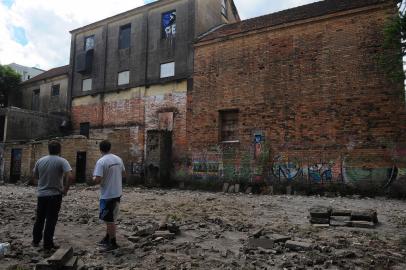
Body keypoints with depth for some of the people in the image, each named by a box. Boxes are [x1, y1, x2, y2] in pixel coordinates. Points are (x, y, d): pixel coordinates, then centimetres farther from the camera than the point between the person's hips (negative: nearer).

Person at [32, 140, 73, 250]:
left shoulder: (40, 161, 1)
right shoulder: (62, 161, -13)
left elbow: (34, 177, 10)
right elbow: (70, 177, -25)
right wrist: (65, 189, -12)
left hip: (41, 194, 5)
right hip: (55, 195, -4)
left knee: (39, 219, 19)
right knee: (51, 220, 4)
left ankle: (36, 240, 31)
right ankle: (48, 244, 10)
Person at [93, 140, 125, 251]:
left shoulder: (101, 161, -18)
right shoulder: (118, 159, 3)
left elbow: (97, 180, -23)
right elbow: (123, 172, 16)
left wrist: (93, 178, -1)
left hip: (107, 195, -7)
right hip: (117, 193, 7)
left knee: (109, 220, 5)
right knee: (111, 218, 21)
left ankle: (113, 243, 14)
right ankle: (107, 238, 35)